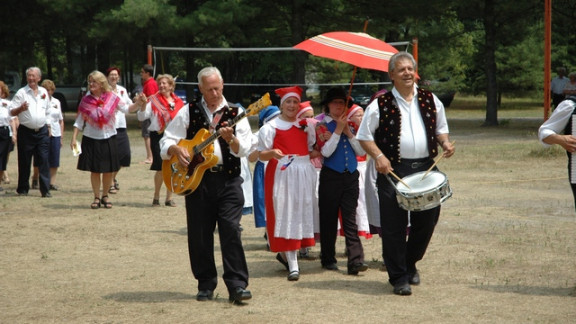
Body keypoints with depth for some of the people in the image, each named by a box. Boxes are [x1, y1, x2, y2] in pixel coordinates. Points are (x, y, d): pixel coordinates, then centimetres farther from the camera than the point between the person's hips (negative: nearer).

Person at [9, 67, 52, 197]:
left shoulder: (44, 92, 11)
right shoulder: (21, 93, -2)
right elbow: (12, 112, -5)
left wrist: (48, 126, 16)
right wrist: (21, 108, -24)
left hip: (42, 131, 3)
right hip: (26, 131, -3)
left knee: (44, 160, -4)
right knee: (24, 162, 3)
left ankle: (45, 189, -4)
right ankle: (23, 189, 13)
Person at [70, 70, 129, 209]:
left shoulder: (111, 97, -2)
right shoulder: (86, 100, -1)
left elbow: (126, 108, 0)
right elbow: (79, 121, 3)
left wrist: (138, 103, -18)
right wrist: (74, 138, -4)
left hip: (108, 139, 0)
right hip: (91, 139, 0)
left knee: (108, 170, 4)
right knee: (94, 170, 2)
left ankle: (105, 196, 20)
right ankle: (96, 198, 13)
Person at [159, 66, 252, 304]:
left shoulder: (235, 113, 5)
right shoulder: (188, 112, 8)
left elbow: (244, 150, -2)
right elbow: (166, 141, 9)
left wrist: (231, 139, -22)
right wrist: (176, 150, -12)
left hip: (228, 179, -2)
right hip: (196, 179, 2)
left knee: (231, 230, -10)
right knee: (199, 235, 4)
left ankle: (237, 285, -9)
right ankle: (206, 284, 16)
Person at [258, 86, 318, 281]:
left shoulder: (307, 125, 13)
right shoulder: (271, 127, -1)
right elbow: (261, 155, -4)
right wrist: (272, 153, -23)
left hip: (304, 173, 5)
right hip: (281, 173, -5)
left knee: (303, 213, 6)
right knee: (285, 215, -6)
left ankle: (284, 254, 27)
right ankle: (293, 265, -7)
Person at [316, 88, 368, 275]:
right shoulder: (322, 126, 0)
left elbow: (361, 151, 6)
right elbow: (326, 152, -13)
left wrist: (349, 133, -5)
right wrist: (338, 130, -13)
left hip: (351, 177, 3)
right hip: (331, 177, -3)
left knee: (350, 219, -4)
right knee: (329, 219, 5)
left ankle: (356, 261, -12)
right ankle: (328, 260, 16)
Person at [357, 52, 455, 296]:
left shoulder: (430, 100, 10)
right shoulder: (380, 105, -1)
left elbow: (440, 129, 20)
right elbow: (364, 136, 1)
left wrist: (445, 143, -1)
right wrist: (378, 156, -14)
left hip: (426, 168, 3)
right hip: (393, 170, -3)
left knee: (427, 221, 8)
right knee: (394, 227, -3)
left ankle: (410, 264, 32)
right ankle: (399, 278, 7)